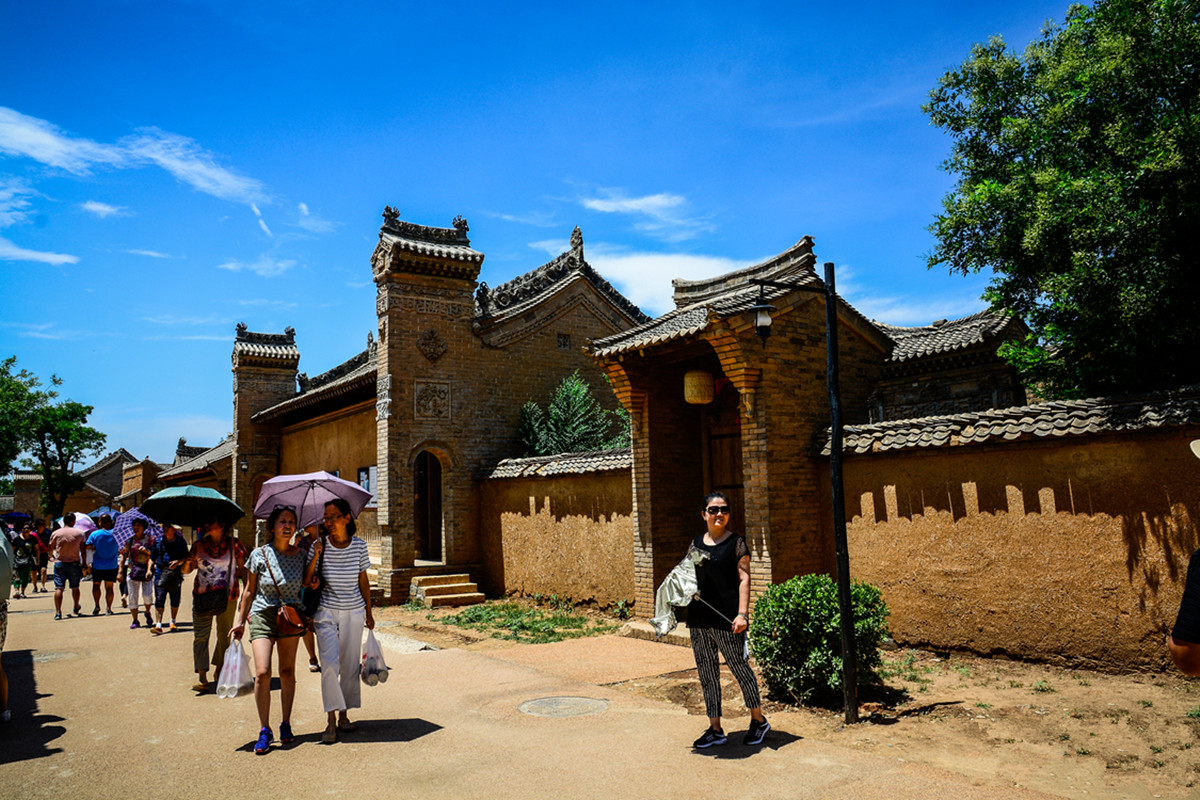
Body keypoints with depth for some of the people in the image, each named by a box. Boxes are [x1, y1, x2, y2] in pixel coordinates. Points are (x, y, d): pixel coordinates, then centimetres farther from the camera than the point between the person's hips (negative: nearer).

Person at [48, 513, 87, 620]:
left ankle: (58, 611, -14)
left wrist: (53, 556, 29)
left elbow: (50, 549, 7)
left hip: (59, 563, -1)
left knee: (59, 588, -3)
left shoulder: (55, 533, -3)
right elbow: (82, 550, 1)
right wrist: (83, 563, 10)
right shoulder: (79, 533, -2)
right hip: (74, 563, 1)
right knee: (75, 587, 16)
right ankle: (76, 608, 33)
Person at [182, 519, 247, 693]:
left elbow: (242, 568, 6)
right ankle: (202, 677, -4)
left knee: (224, 634, 9)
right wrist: (187, 563, -13)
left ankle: (219, 669, 28)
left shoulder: (233, 544, 1)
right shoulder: (199, 545, 5)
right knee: (200, 635, -5)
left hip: (227, 596, -1)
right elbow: (185, 571, 11)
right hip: (202, 596, 1)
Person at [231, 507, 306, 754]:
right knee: (262, 673, -12)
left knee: (287, 672, 7)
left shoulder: (300, 554, 0)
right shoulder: (259, 555, -4)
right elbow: (249, 591, 5)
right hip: (262, 615, -1)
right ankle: (264, 730, 1)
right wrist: (240, 620, 6)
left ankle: (286, 724, 22)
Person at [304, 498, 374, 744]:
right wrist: (315, 557, -22)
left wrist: (369, 613, 10)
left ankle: (344, 714, 23)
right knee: (329, 664, -12)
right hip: (326, 611, -1)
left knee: (350, 665, 7)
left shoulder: (359, 546, -4)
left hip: (353, 612, 1)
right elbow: (306, 582, -8)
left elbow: (363, 581, 5)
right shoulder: (319, 546, -7)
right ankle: (331, 721, -2)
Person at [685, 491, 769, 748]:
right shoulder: (696, 544, 12)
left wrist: (742, 614, -16)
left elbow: (744, 579, -8)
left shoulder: (736, 543, -3)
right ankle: (715, 730, 21)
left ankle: (758, 720, 26)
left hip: (726, 619, -5)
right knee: (707, 673, 10)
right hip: (698, 618, 6)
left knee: (739, 667, 5)